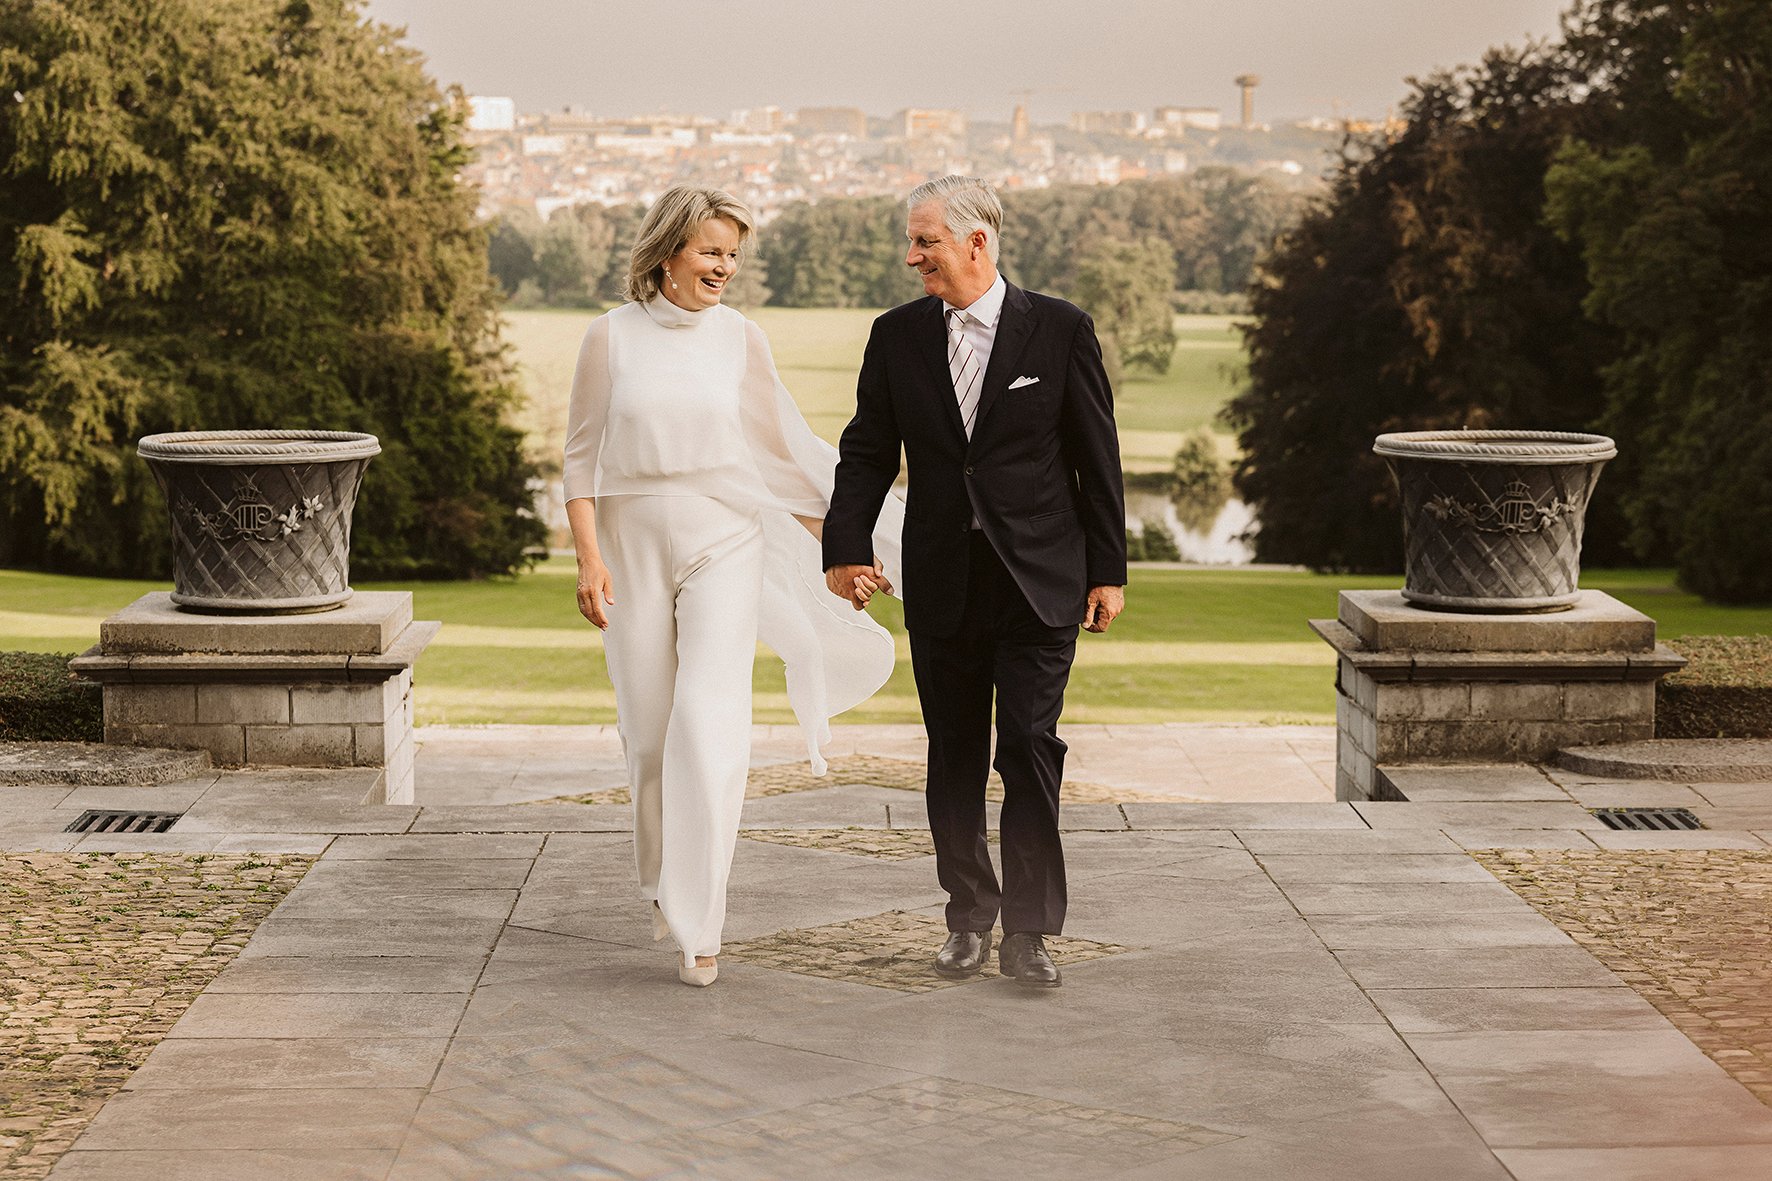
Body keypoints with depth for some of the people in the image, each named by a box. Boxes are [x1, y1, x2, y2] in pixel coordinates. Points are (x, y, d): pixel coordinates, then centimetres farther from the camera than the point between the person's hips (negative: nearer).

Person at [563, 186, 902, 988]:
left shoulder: (739, 339, 2)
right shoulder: (612, 336, 0)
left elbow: (784, 451, 9)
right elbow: (583, 456, 2)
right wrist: (588, 556, -8)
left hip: (724, 545, 0)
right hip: (635, 550, 1)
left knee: (710, 726, -13)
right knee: (649, 732, 7)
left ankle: (697, 924, -9)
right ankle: (663, 881, 34)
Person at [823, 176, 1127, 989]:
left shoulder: (1060, 330, -3)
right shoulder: (897, 336, 5)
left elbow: (1097, 458, 0)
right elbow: (867, 453, 6)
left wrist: (1108, 569, -1)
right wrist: (846, 547, -8)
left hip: (1039, 581, -3)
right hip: (942, 585, 3)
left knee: (1031, 747, -9)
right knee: (955, 759, 9)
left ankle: (1028, 930, -1)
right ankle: (969, 917, 22)